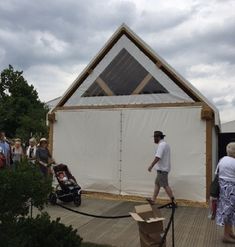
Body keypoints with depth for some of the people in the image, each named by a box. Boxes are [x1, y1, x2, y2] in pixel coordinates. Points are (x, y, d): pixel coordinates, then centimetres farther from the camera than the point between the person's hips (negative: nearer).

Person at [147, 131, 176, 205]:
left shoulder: (161, 145, -17)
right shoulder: (165, 144, 15)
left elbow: (157, 157, -25)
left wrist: (151, 166, -23)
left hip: (162, 169, -10)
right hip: (163, 168, 10)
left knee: (165, 185, -5)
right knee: (157, 184, 14)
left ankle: (173, 201, -1)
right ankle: (153, 199, 21)